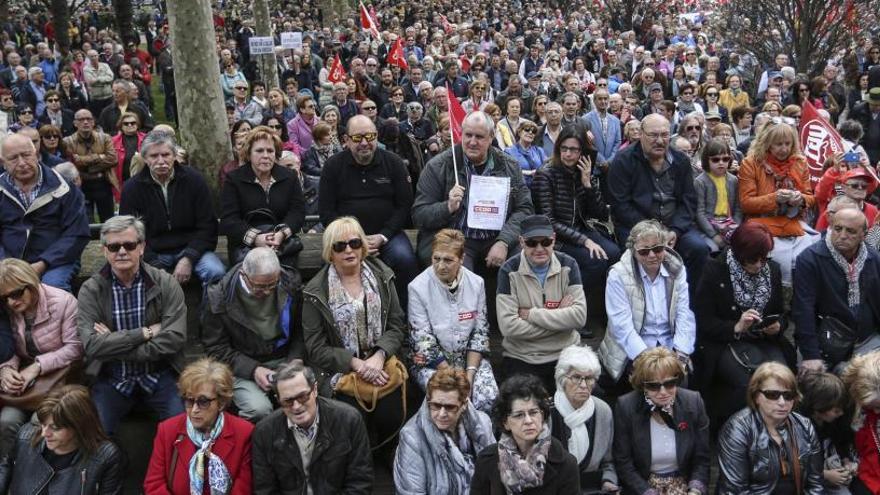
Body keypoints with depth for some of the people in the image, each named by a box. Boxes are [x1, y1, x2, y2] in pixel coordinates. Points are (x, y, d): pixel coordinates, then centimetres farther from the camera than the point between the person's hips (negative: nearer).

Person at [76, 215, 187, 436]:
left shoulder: (166, 283, -4)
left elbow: (174, 339, -15)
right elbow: (91, 345, -14)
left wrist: (113, 345, -14)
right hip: (111, 380, 1)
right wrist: (145, 333, -16)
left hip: (159, 376, 0)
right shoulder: (90, 290, -3)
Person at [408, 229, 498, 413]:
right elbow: (423, 341, -12)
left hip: (471, 357, 3)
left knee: (488, 397, -23)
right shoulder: (418, 287, -13)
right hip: (432, 361, -3)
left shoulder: (476, 283, -2)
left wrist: (470, 373, -12)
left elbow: (480, 332, 0)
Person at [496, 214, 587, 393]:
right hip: (520, 358, -2)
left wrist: (531, 314, -14)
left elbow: (579, 316, -11)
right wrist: (559, 317, -13)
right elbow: (508, 326, -16)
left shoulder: (568, 265, 1)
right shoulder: (509, 270, -5)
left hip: (565, 354, 2)